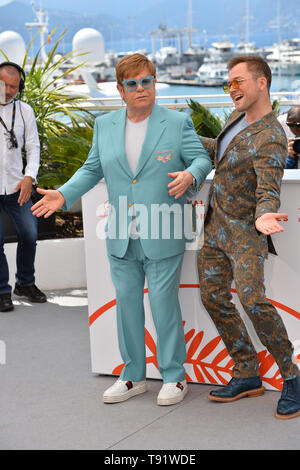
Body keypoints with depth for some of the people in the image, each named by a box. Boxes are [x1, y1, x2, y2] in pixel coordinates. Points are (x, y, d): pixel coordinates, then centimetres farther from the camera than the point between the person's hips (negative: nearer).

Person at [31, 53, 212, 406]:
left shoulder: (178, 122, -1)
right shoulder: (104, 125, 9)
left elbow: (202, 158, 0)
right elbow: (92, 169, 16)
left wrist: (190, 175, -22)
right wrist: (64, 194, 3)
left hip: (162, 239, -4)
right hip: (121, 238, 4)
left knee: (164, 304, 1)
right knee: (126, 304, 11)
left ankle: (174, 376, 18)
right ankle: (133, 376, 26)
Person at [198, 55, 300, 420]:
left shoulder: (270, 138, -21)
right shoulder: (238, 118, 6)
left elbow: (268, 191, -31)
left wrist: (263, 218, -53)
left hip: (245, 230, -9)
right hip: (216, 225, 9)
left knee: (252, 301, -23)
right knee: (213, 298, 5)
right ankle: (247, 376, 14)